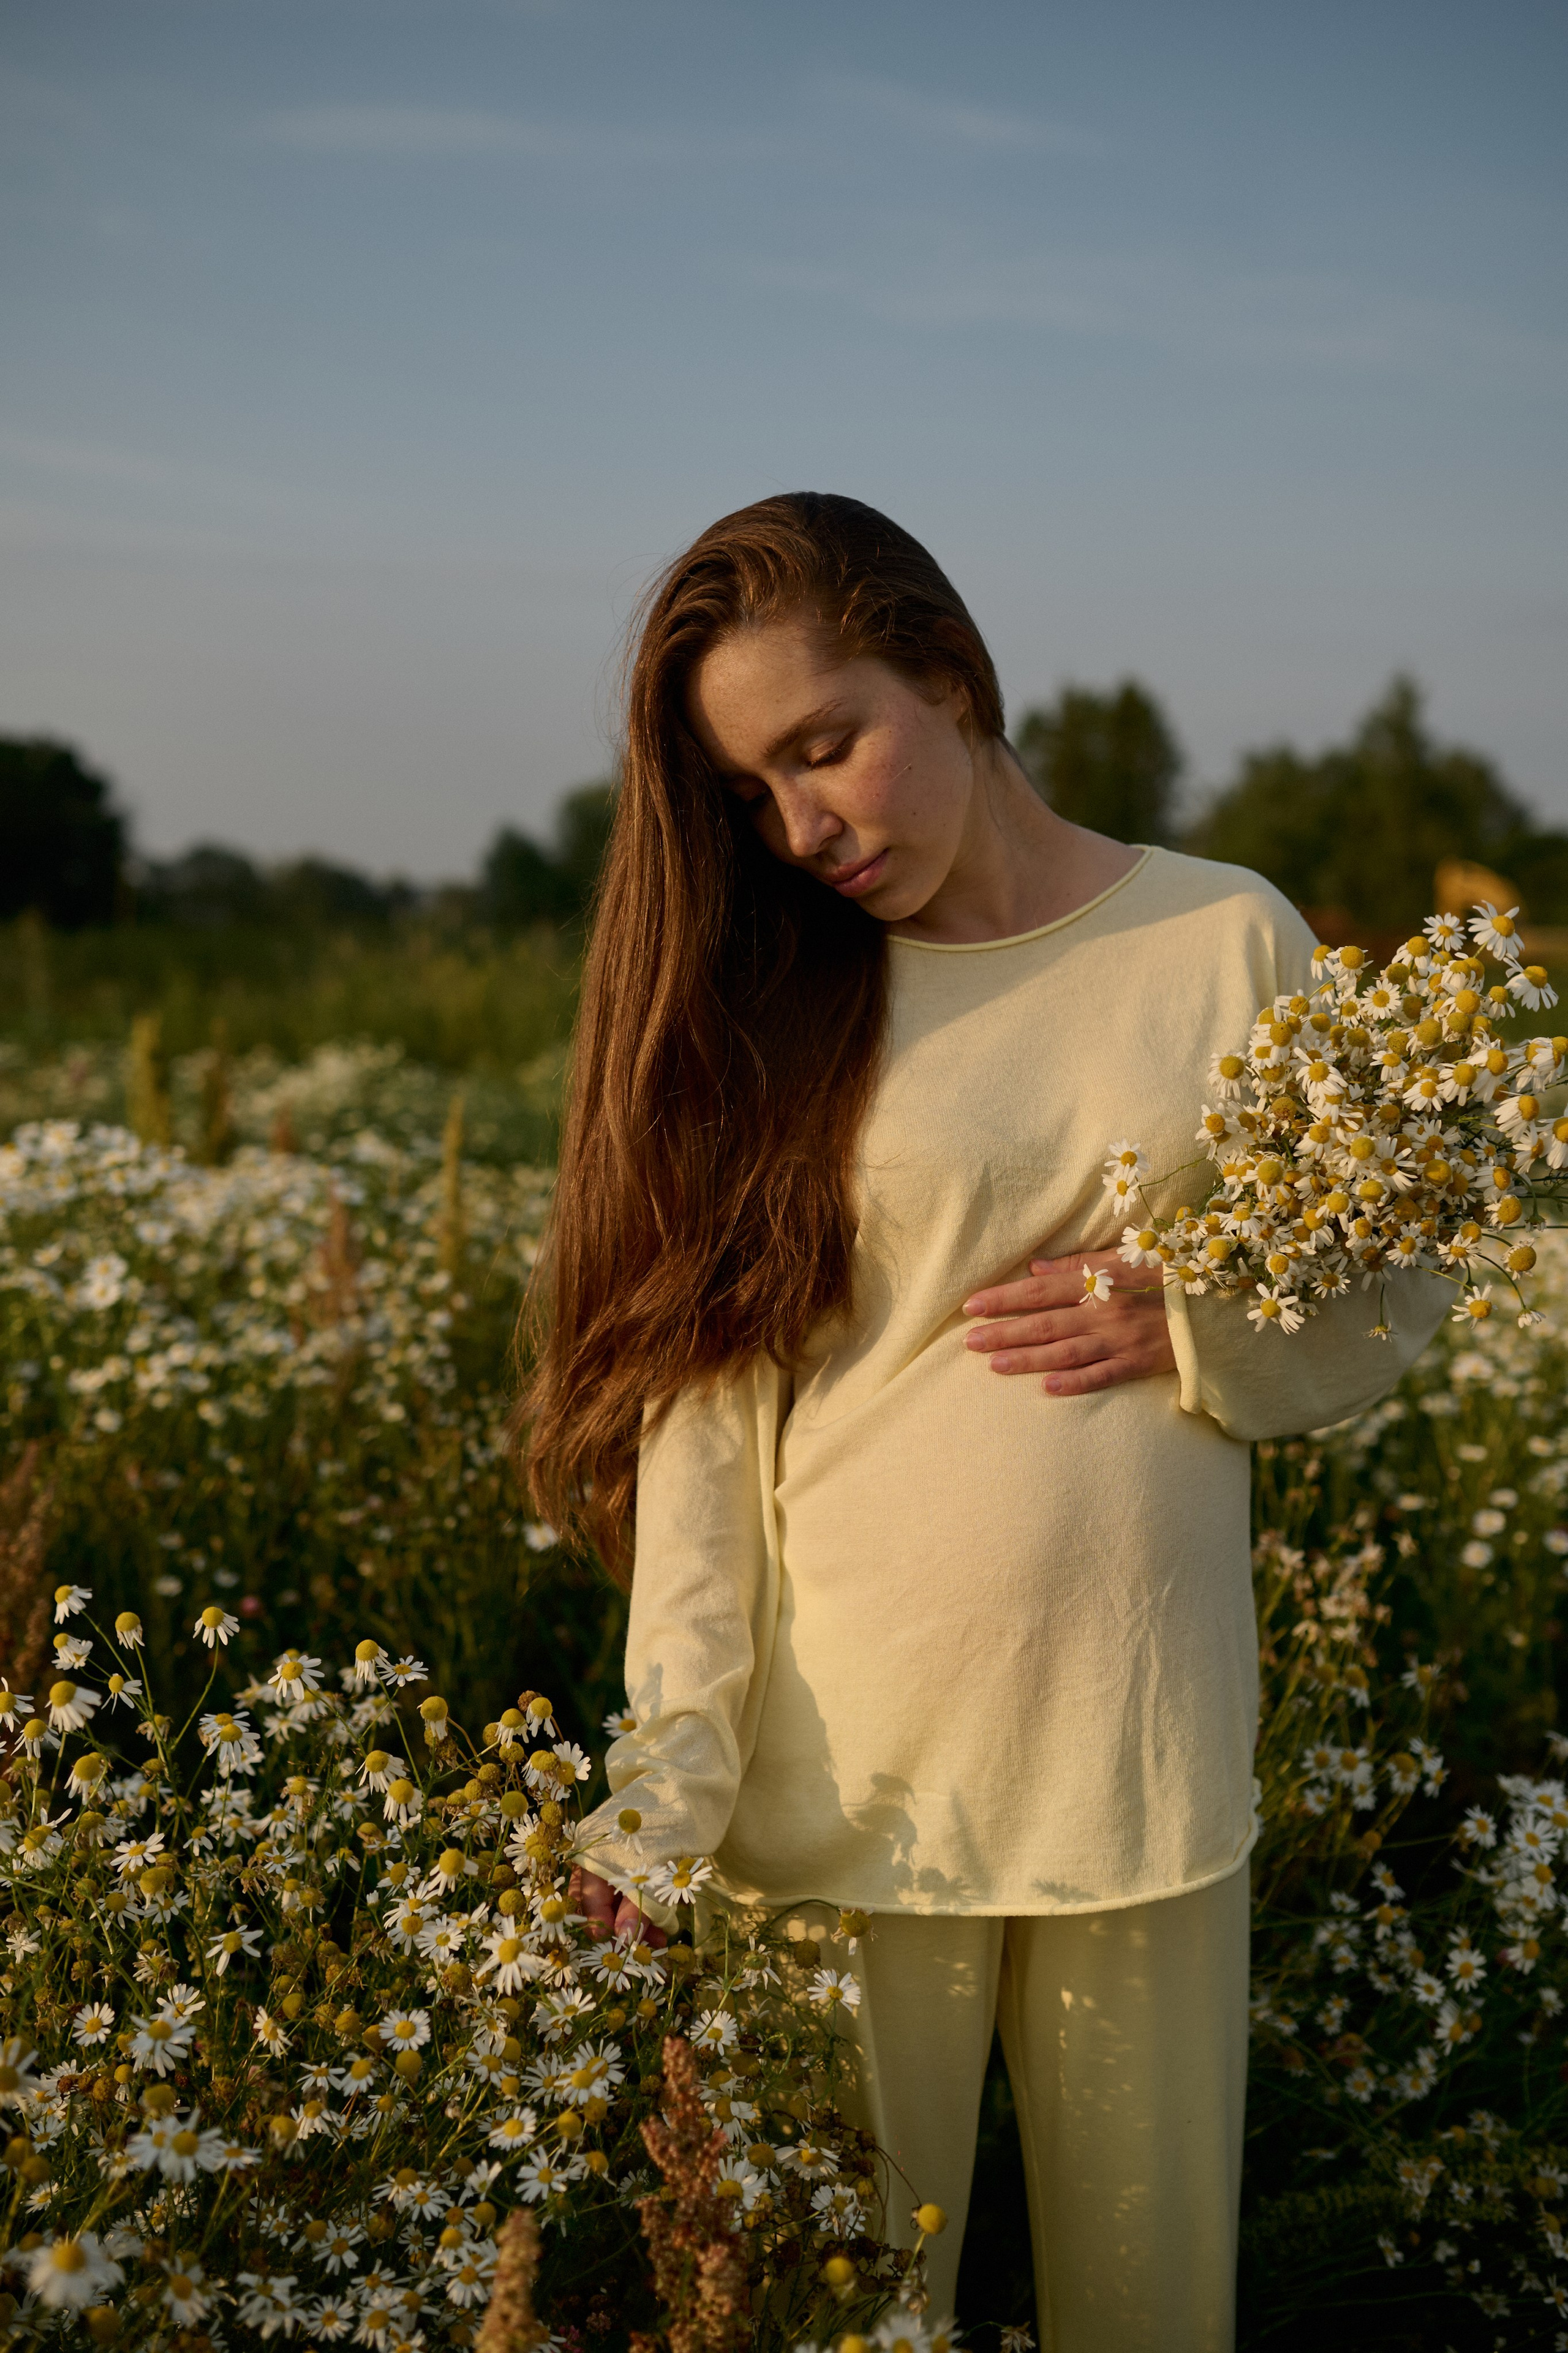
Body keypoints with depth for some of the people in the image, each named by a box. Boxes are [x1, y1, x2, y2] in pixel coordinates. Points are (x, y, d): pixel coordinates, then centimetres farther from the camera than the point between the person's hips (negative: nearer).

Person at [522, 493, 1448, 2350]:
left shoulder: (1233, 945, 2)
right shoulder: (767, 1007, 1)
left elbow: (1394, 1293, 10)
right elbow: (706, 1398, -5)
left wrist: (1194, 1327, -10)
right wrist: (666, 1785, -15)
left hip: (1146, 1763, 1)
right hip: (848, 1776, 0)